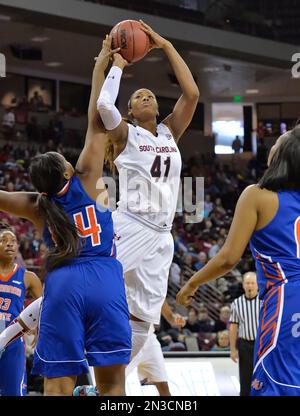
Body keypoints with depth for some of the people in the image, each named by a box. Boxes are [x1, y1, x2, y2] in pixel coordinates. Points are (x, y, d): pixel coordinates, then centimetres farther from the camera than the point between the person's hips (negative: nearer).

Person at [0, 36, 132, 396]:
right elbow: (96, 124, 8)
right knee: (111, 380, 0)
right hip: (104, 280, -1)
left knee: (58, 384, -2)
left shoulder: (37, 208, 10)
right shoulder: (85, 181, 6)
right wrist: (100, 67, 12)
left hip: (62, 284, 1)